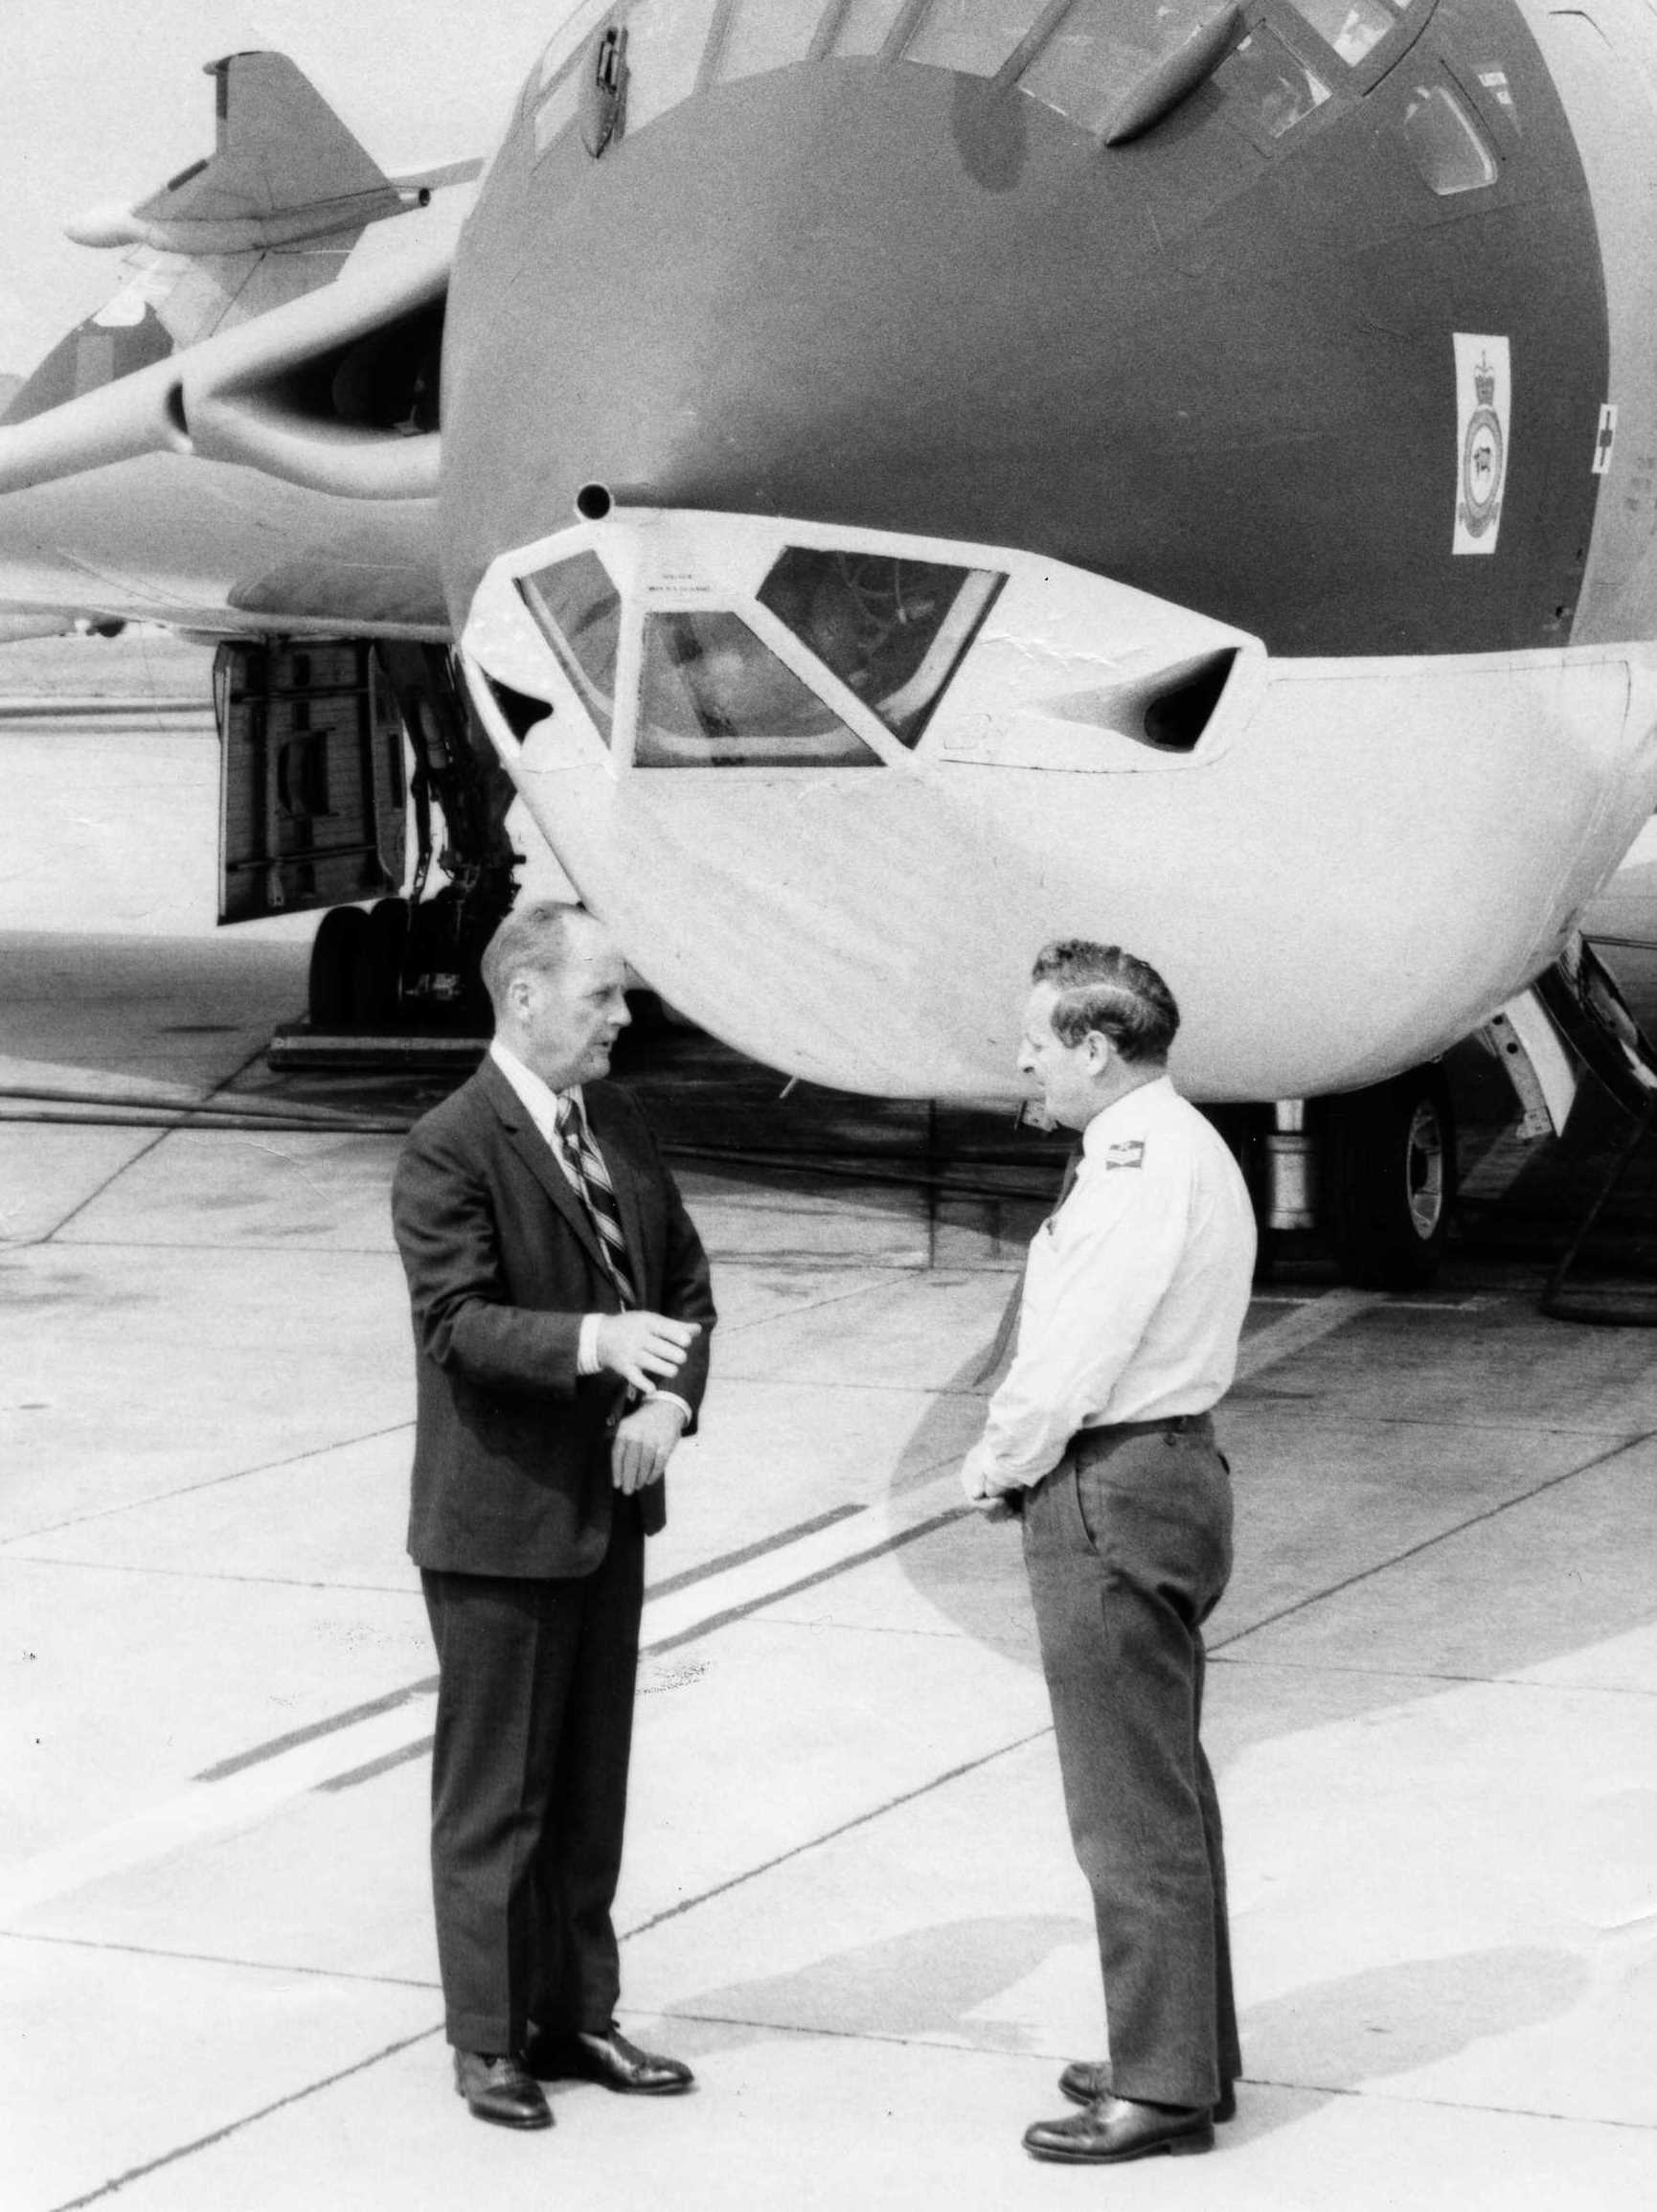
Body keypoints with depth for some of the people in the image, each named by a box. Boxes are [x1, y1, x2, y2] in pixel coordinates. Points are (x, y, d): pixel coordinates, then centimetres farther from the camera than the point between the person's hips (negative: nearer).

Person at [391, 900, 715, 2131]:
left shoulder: (615, 1123, 8)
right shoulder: (451, 1152, -16)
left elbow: (685, 1276, 12)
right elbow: (458, 1322, -24)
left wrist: (672, 1399, -6)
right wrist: (594, 1341, -39)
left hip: (609, 1509, 7)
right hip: (501, 1520, -7)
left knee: (591, 1783, 15)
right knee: (495, 1796, 4)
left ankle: (577, 2017, 27)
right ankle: (490, 2040, 15)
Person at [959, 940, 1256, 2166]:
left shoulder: (1140, 1164, -20)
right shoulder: (1184, 1148, 13)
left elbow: (1077, 1355, -21)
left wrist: (998, 1463, -6)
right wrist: (1016, 1450, 7)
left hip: (1106, 1499, -11)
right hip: (1174, 1466, 11)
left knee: (1134, 1806, -4)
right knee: (1168, 1791, 19)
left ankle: (1165, 2085, 2)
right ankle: (1189, 2049, 29)